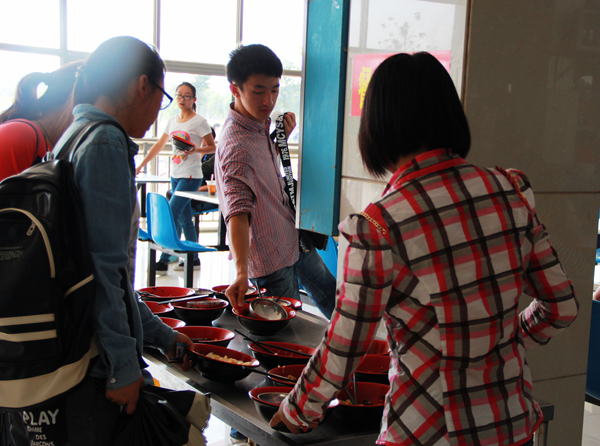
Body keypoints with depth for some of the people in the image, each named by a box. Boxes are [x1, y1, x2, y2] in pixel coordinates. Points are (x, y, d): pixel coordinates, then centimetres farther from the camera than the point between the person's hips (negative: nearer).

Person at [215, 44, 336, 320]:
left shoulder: (260, 125, 0)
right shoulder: (236, 144, -30)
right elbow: (237, 210, -40)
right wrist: (242, 271, -52)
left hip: (294, 239, 10)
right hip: (270, 258, -10)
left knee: (329, 295, 28)